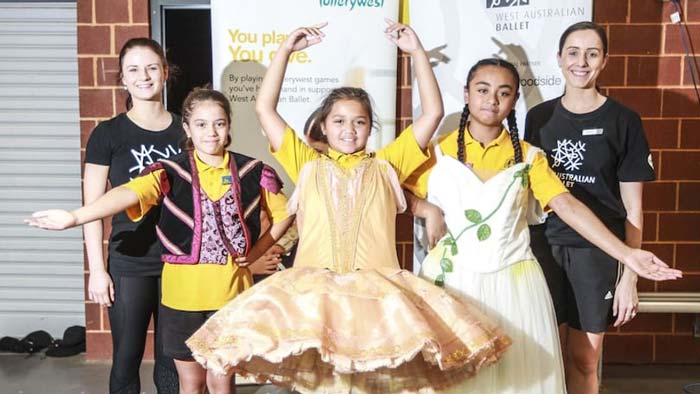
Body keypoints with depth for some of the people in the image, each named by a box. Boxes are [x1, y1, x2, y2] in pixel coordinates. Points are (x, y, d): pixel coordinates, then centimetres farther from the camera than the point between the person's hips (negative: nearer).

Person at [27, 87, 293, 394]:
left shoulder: (251, 172, -2)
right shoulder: (170, 173, -7)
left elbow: (284, 214, 10)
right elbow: (128, 194, -25)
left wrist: (255, 254, 1)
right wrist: (74, 217, -41)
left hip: (230, 290, 1)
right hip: (183, 291, 0)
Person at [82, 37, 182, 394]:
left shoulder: (185, 131, 5)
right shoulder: (108, 133, -2)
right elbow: (93, 207, -3)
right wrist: (97, 269, -7)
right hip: (129, 263, -2)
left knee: (173, 358, 11)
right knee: (127, 357, 7)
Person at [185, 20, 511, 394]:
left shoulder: (385, 165, 15)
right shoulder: (308, 164, 15)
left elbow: (433, 112, 11)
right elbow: (264, 109, 10)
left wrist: (416, 51, 9)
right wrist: (286, 49, 8)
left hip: (376, 288, 0)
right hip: (313, 287, 0)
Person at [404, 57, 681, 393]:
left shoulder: (527, 157, 4)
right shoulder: (439, 151, 2)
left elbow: (568, 206, -7)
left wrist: (626, 254, -18)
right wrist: (429, 210, -16)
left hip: (513, 284, 1)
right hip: (452, 280, 0)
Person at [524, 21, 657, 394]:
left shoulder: (623, 120, -3)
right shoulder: (539, 117, 5)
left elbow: (632, 207, -2)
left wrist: (630, 275, -5)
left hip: (597, 251, -2)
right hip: (544, 247, 2)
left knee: (584, 360, 7)